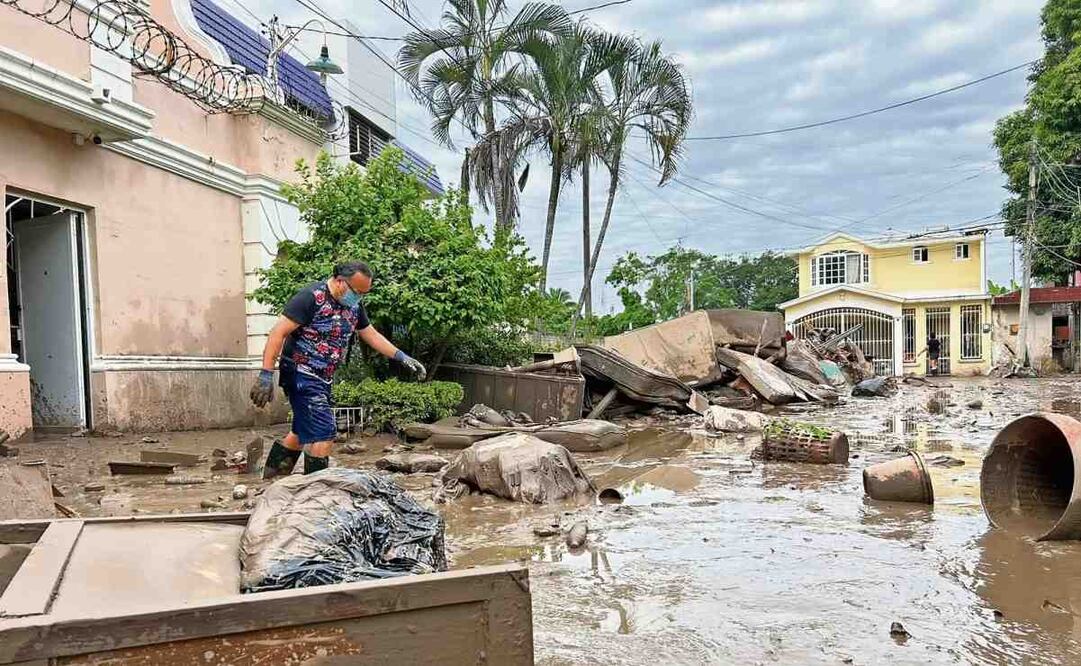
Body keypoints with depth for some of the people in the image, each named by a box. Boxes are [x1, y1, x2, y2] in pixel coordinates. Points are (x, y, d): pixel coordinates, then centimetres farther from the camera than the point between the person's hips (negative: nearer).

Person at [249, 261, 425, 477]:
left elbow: (371, 335, 17)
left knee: (303, 432, 19)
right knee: (324, 433, -14)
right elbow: (278, 332, -21)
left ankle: (272, 476, 36)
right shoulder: (311, 297, -19)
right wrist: (266, 374, -26)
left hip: (322, 378, 9)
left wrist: (402, 357, 10)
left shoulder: (354, 305, 6)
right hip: (301, 373, -9)